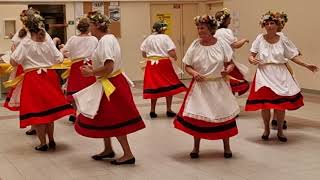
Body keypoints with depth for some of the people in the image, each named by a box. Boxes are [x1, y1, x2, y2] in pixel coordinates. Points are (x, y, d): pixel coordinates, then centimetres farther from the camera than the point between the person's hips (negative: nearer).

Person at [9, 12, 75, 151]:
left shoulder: (25, 43, -9)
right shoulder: (48, 42, 0)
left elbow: (13, 62, -13)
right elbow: (59, 60, 5)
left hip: (32, 79, -4)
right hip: (49, 77, 4)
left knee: (36, 111, 5)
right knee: (49, 108, 16)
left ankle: (43, 143, 10)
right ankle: (51, 140, 24)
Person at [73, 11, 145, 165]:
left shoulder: (105, 40, -20)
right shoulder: (109, 38, 11)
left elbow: (108, 67, -28)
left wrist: (92, 72, -16)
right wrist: (93, 68, 11)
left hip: (111, 86, -10)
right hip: (109, 85, 10)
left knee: (114, 121, -2)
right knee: (104, 118, 18)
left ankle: (128, 154, 4)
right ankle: (108, 149, 31)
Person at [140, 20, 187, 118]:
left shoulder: (148, 39, 4)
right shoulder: (165, 37, -7)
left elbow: (144, 54, 6)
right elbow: (172, 53, -14)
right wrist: (175, 57, 8)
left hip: (151, 64, 4)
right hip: (164, 64, -4)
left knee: (154, 87, 11)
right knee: (169, 86, 8)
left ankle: (152, 110, 11)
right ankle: (169, 110, 9)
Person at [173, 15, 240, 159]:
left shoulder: (222, 44, -5)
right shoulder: (195, 46, -3)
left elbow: (231, 63, 2)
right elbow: (187, 66, 3)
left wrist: (228, 69, -19)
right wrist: (194, 73, -17)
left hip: (219, 85, 0)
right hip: (200, 85, 1)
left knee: (224, 114, 5)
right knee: (196, 115, 2)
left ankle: (226, 146, 23)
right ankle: (196, 147, 20)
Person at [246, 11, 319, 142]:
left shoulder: (283, 40, 1)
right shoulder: (260, 39, -2)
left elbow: (293, 56, 4)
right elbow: (251, 56, 0)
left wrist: (306, 65, -5)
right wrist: (252, 60, -22)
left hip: (280, 75, 1)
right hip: (264, 74, -1)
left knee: (281, 104, 1)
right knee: (264, 104, -1)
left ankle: (280, 131, 19)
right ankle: (266, 129, 21)